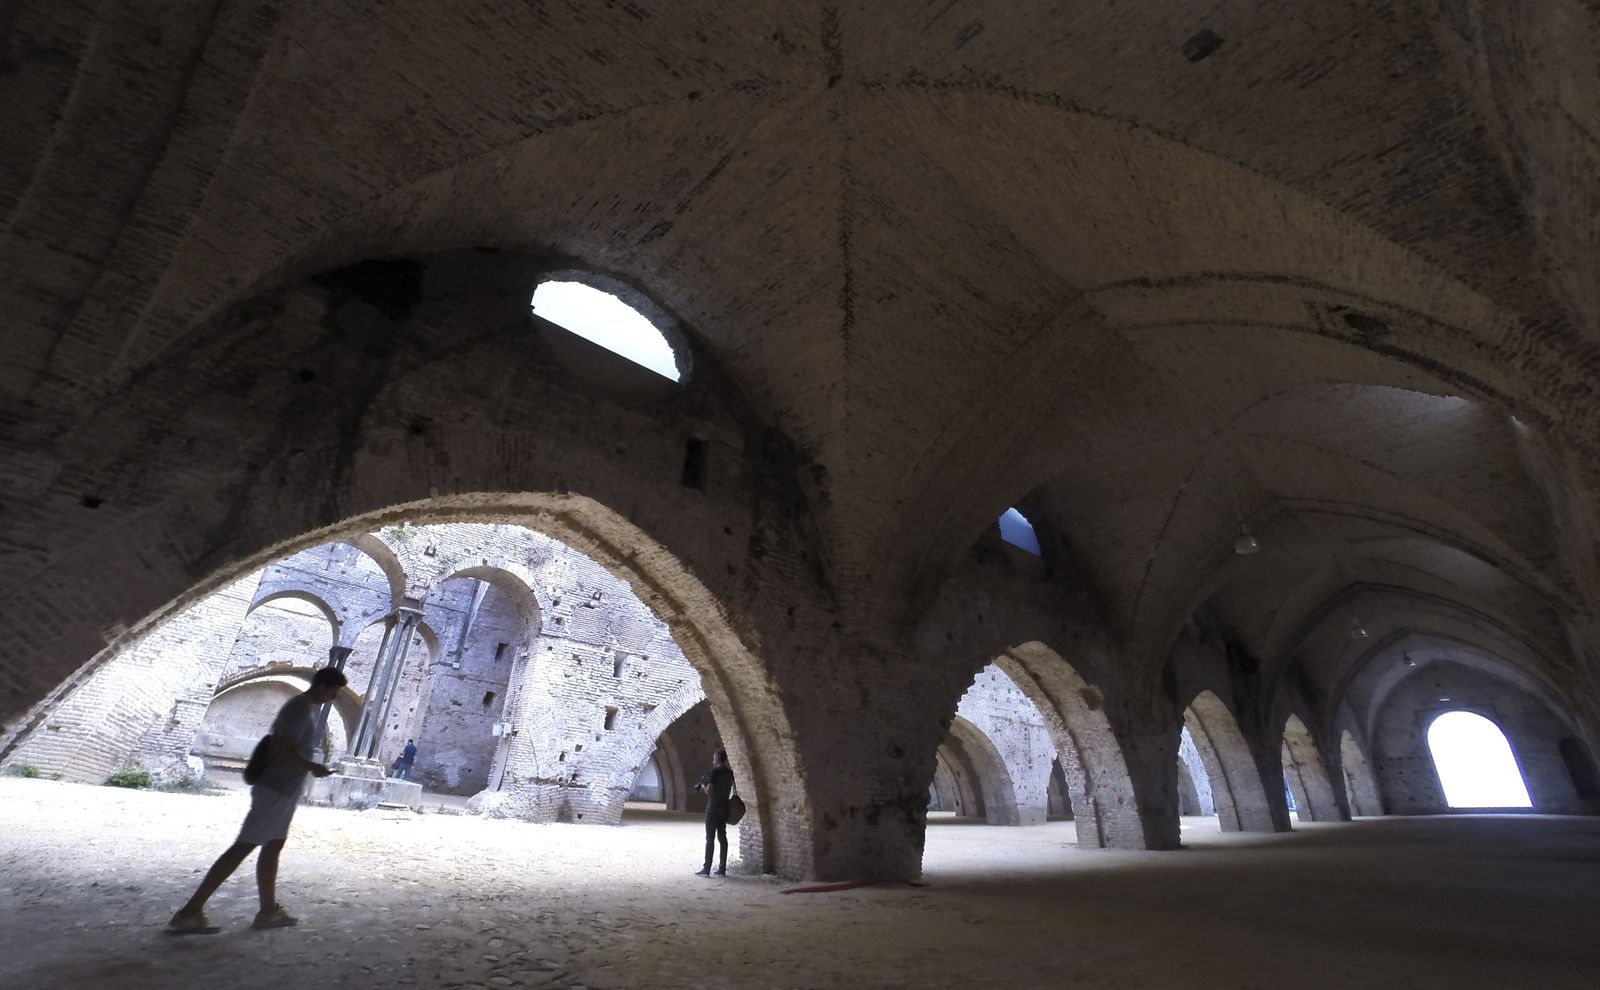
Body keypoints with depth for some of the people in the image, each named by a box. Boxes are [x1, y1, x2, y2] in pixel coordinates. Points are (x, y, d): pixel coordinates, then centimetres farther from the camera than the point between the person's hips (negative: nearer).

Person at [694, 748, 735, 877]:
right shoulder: (730, 773, 8)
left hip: (713, 809, -7)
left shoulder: (714, 771, -14)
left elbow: (709, 791, -17)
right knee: (722, 838, 9)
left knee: (710, 839, -3)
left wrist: (702, 786, 3)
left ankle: (706, 869, -1)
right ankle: (722, 868, 10)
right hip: (724, 808, 7)